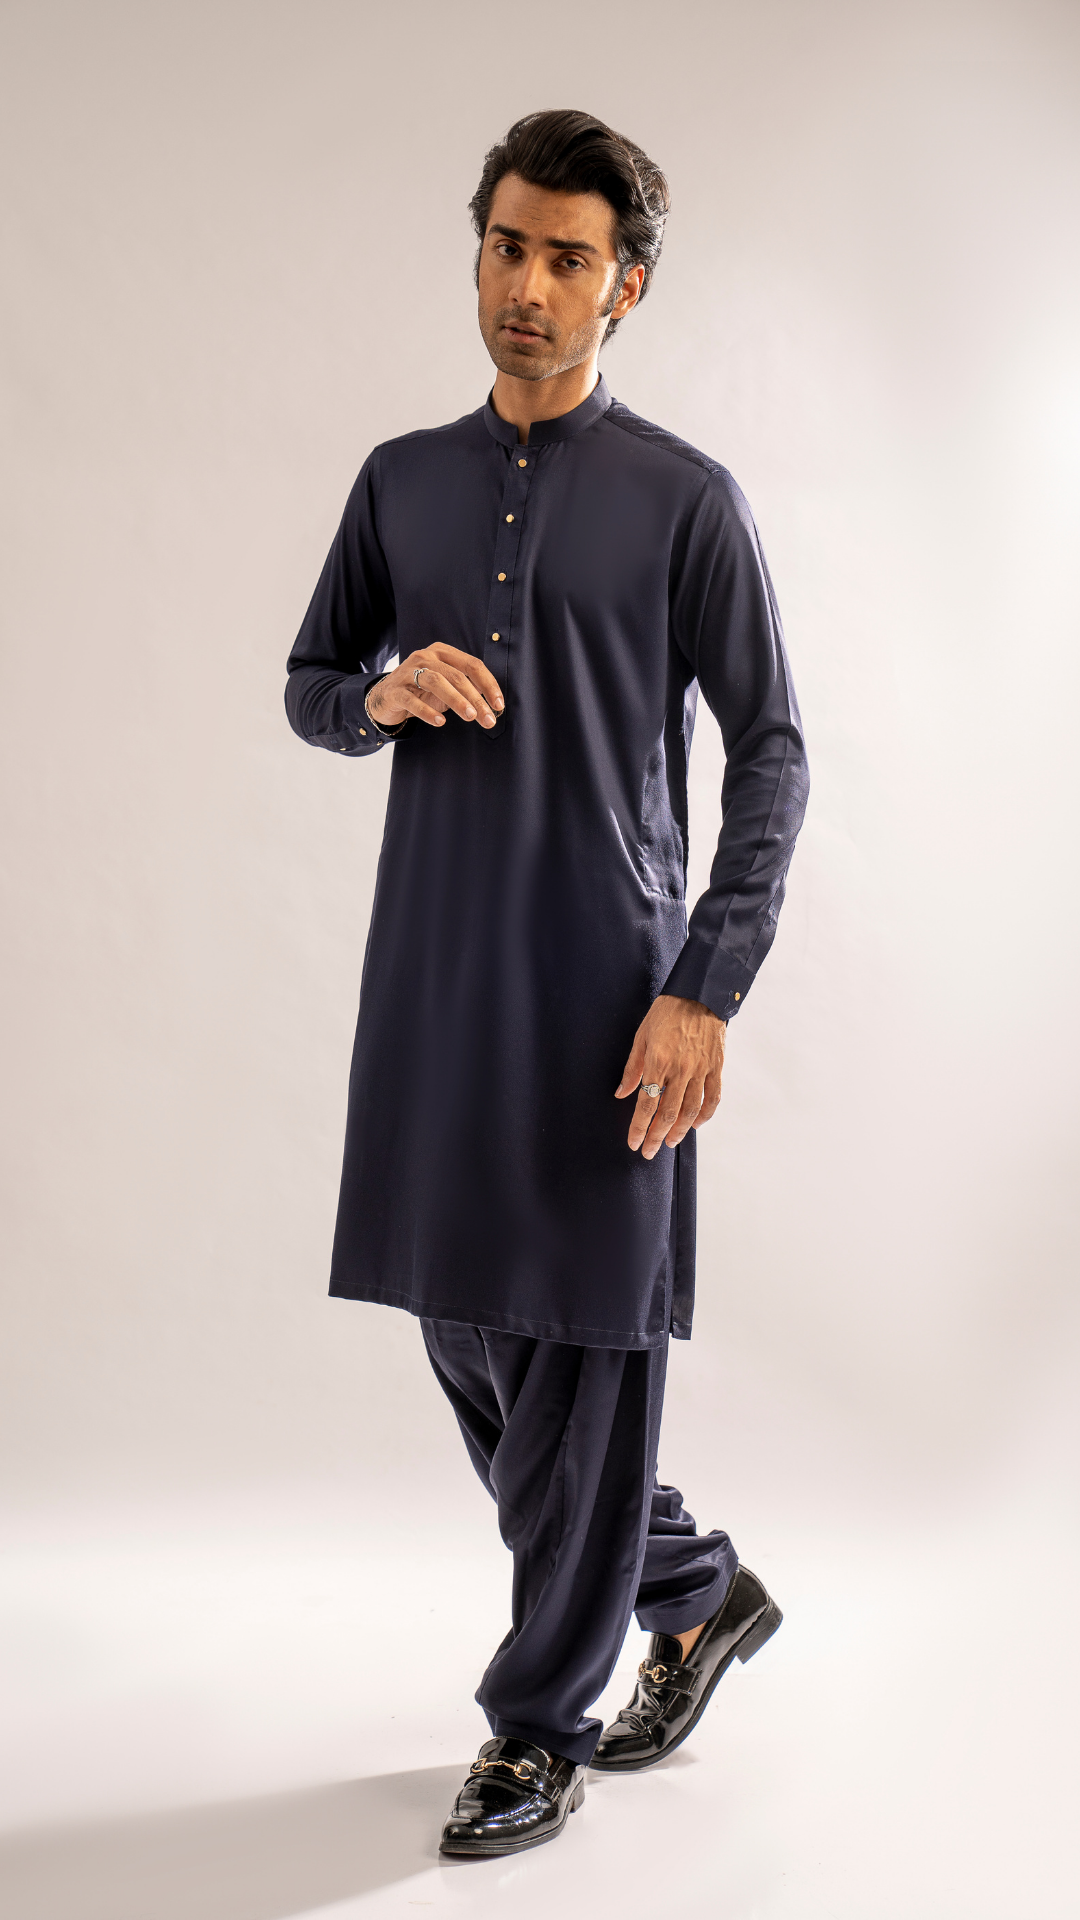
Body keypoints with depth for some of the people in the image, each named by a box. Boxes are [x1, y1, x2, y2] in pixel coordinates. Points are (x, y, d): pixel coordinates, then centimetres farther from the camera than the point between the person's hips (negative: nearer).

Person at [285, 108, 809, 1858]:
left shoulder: (685, 501, -2)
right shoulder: (402, 482, 11)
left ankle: (544, 1724, 19)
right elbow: (308, 688, 17)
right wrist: (384, 691, -8)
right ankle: (698, 1593, 34)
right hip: (434, 982, 5)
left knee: (586, 1353, 1)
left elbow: (771, 753, -3)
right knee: (466, 1334, 12)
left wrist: (707, 991, -12)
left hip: (607, 991, -5)